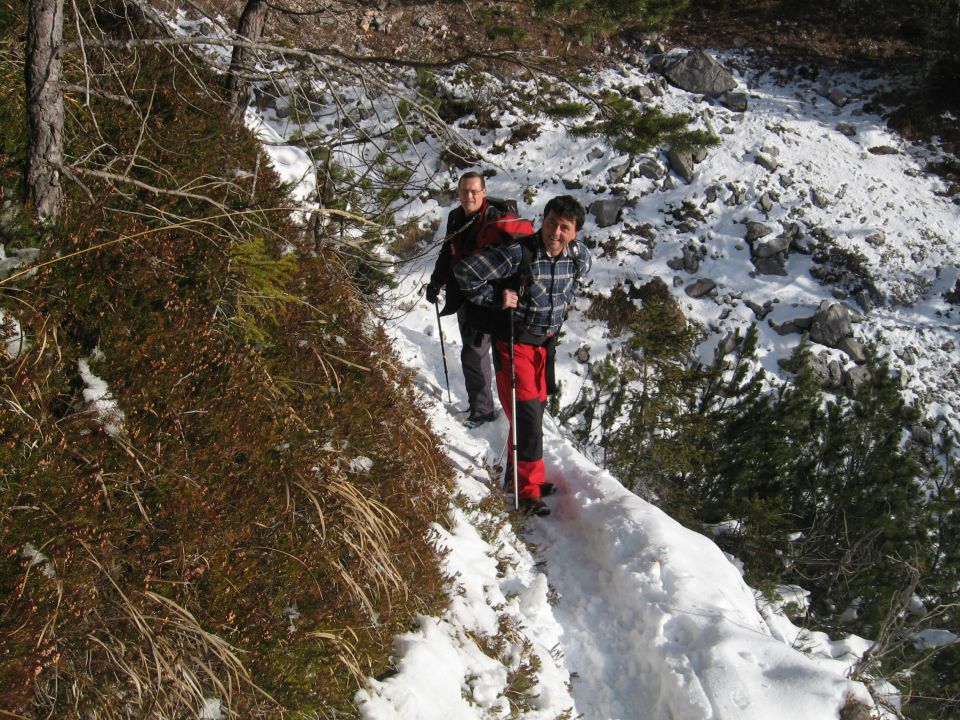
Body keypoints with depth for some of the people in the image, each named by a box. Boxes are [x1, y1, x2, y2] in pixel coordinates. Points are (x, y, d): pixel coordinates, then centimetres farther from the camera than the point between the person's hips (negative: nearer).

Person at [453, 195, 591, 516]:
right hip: (514, 344, -6)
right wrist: (496, 299, -21)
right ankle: (529, 489, 4)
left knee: (538, 406, 18)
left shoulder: (578, 254, -7)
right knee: (527, 416, -8)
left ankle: (520, 466, 38)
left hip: (547, 342, 7)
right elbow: (466, 272, -24)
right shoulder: (518, 253, -26)